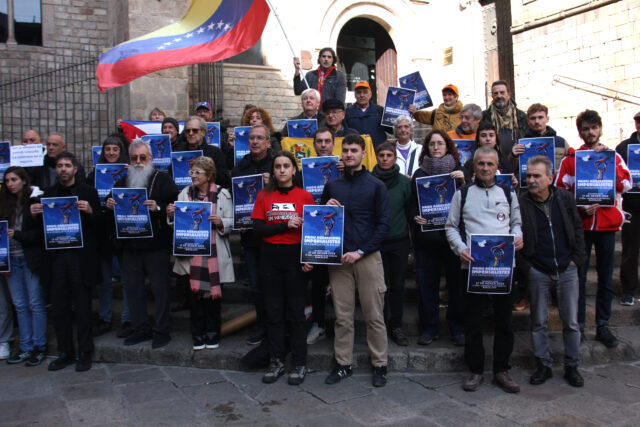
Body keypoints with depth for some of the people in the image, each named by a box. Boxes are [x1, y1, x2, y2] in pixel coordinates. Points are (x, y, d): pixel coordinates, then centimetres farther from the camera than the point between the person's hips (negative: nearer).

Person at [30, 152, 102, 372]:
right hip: (57, 256, 4)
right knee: (59, 306, 8)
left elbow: (100, 222, -3)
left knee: (82, 306, 3)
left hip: (81, 256, -4)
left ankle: (84, 353, 15)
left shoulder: (88, 192, 1)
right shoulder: (48, 193, 12)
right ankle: (65, 352, 22)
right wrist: (35, 214, -8)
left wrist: (90, 211, -22)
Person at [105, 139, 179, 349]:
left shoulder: (162, 179, -1)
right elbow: (115, 205, 22)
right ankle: (141, 329, 23)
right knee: (132, 288, 11)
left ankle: (161, 331, 12)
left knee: (160, 288, 1)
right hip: (130, 243, 6)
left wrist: (158, 207, -27)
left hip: (156, 244, -6)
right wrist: (110, 205, 0)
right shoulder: (123, 181, 16)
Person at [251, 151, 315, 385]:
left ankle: (299, 364, 14)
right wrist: (286, 225, -13)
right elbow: (258, 229, -2)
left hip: (295, 256, -2)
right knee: (273, 310, 8)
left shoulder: (305, 196, 1)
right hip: (270, 257, 2)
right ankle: (276, 361, 20)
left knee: (296, 311, 2)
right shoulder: (264, 196, 6)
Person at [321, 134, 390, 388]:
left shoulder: (376, 186, 3)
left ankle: (379, 365, 15)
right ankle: (343, 364, 19)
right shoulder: (332, 186, 13)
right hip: (338, 257, 3)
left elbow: (383, 224, -2)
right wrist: (326, 209, -4)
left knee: (374, 315, 2)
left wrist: (360, 252, -12)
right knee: (342, 316, 7)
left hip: (368, 257, -2)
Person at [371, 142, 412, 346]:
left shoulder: (404, 182, 2)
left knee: (398, 285, 8)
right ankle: (382, 325, 18)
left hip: (400, 241, 1)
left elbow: (410, 209, 8)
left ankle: (396, 326, 20)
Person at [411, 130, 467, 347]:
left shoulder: (458, 171, 7)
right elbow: (412, 203, 11)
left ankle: (458, 328, 17)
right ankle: (429, 327, 17)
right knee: (426, 284, 4)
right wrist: (415, 217, -8)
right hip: (426, 237, 1)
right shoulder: (419, 174, 10)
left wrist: (463, 182, -14)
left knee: (457, 282, 3)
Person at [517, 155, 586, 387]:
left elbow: (577, 228, 11)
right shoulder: (520, 203, -8)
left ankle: (572, 367, 23)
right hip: (537, 272, -2)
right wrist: (523, 266, -7)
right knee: (538, 322, 7)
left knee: (571, 322, 8)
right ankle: (544, 366, 21)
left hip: (567, 270, 2)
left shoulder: (565, 198, 1)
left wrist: (577, 258, 3)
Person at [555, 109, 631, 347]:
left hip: (607, 223, 2)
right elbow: (560, 190, -1)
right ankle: (578, 326, 11)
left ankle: (603, 326, 18)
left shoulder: (613, 156, 9)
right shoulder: (570, 158, 5)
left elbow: (625, 185, -5)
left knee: (605, 277, 7)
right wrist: (580, 207, -13)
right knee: (578, 276, 2)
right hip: (581, 223, -1)